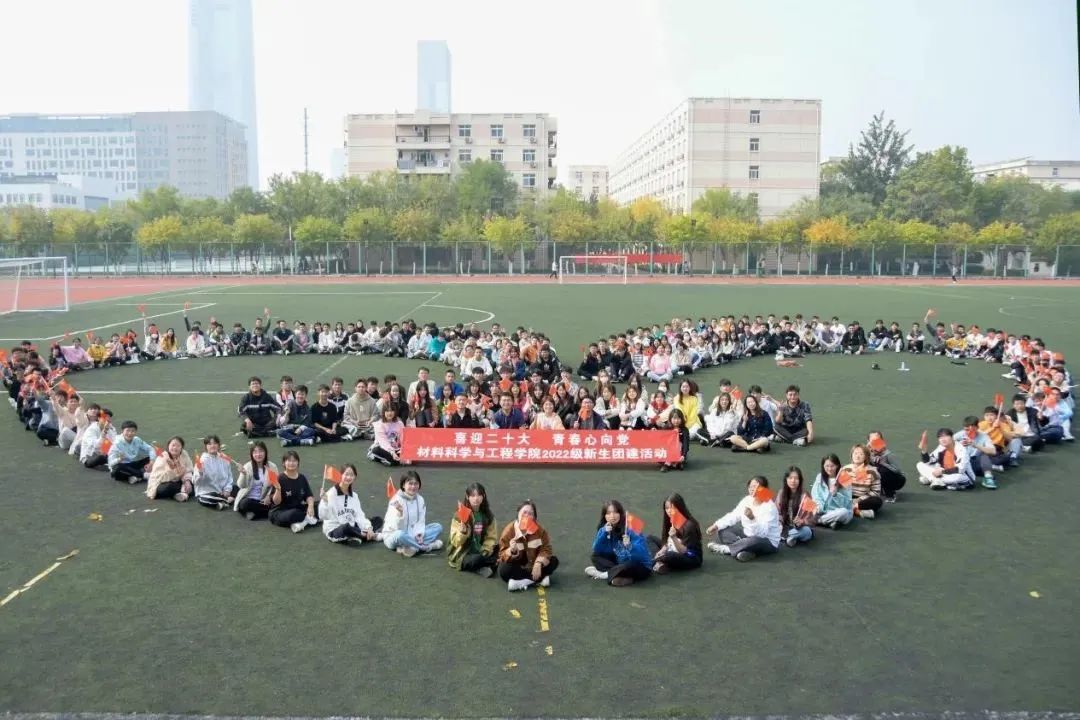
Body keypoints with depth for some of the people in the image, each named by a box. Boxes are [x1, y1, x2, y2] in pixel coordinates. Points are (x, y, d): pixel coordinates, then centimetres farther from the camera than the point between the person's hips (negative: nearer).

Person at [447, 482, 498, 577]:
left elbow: (491, 537, 1)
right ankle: (485, 567, -8)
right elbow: (456, 542, -16)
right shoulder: (460, 515, -12)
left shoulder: (488, 515, 0)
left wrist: (485, 552, -16)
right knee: (475, 561, -33)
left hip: (481, 553, 5)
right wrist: (462, 531, -36)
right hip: (463, 554, -4)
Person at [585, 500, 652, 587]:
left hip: (640, 567, -6)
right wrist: (604, 533, -24)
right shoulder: (604, 529, -3)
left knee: (631, 565, -39)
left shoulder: (630, 528, -20)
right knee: (596, 556, -4)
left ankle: (604, 573, -18)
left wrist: (629, 546, -47)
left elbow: (643, 552, -28)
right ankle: (619, 573, -20)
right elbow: (596, 550, -11)